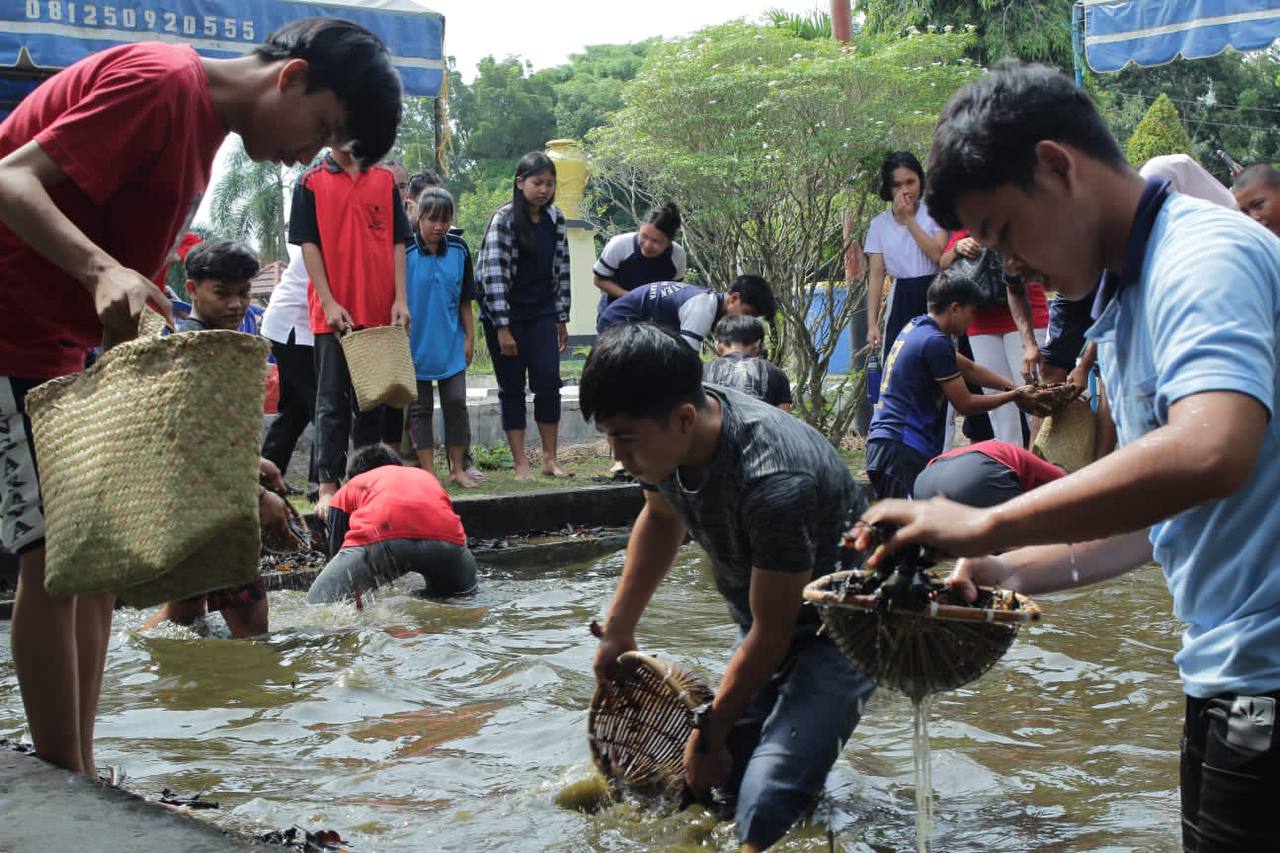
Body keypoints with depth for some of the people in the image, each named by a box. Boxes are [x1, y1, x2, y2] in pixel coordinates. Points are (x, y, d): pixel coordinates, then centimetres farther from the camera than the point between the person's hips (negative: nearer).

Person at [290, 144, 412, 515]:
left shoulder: (385, 179, 10)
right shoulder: (311, 182, 3)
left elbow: (397, 242, 9)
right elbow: (308, 245, -2)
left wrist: (400, 299, -1)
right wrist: (329, 303, -11)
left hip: (380, 313, 3)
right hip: (333, 315, -3)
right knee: (332, 402, -3)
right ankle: (328, 487, -1)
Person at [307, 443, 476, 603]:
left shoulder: (350, 486, 35)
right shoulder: (426, 475, 42)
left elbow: (336, 546, 36)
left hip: (378, 539, -2)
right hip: (445, 542, 3)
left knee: (319, 601, 15)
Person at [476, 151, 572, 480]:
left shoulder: (555, 219, 3)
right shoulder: (503, 220, -12)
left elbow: (561, 269, 9)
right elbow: (493, 273, -15)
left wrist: (562, 318, 8)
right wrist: (502, 328, -18)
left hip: (542, 314, 4)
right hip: (505, 315, -4)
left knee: (549, 383, -3)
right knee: (512, 388, 3)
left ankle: (550, 459, 7)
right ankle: (521, 465, 7)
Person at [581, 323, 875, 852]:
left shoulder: (773, 483, -36)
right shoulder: (665, 432, -12)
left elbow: (771, 632, -24)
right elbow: (661, 517, 13)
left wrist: (710, 732, -12)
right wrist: (617, 628, 12)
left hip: (838, 631, -8)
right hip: (762, 621, 8)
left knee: (765, 806, -22)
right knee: (725, 778, 4)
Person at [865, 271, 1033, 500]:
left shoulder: (915, 327, 16)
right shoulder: (935, 342, -13)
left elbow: (968, 368, 27)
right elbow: (965, 404, -6)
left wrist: (1016, 387, 21)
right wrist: (1013, 396, 7)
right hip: (902, 451, -11)